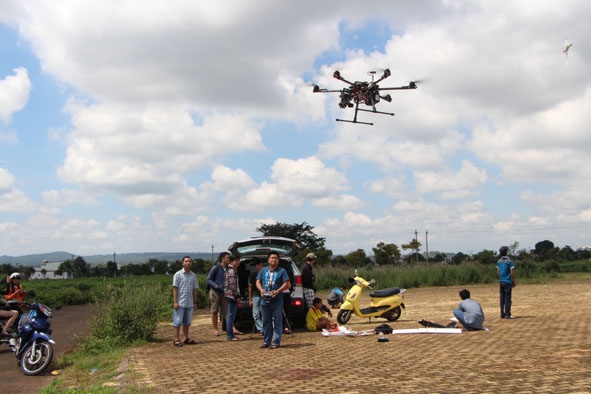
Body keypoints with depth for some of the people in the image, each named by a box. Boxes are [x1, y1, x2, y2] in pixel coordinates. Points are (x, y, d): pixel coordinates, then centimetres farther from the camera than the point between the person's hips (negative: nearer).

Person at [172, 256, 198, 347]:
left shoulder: (193, 275, 10)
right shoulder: (178, 274, -3)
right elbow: (175, 288, -5)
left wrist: (195, 302, 12)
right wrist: (175, 302, -11)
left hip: (190, 303, 5)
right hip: (180, 303, -5)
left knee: (187, 322, 12)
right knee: (178, 322, -1)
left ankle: (187, 338, 21)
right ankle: (176, 339, 4)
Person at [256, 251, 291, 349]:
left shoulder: (282, 271, 3)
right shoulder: (263, 270, 13)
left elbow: (287, 284, -3)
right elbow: (258, 282, 12)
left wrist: (277, 291, -16)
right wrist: (261, 290, -9)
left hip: (277, 301, -3)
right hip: (265, 301, 3)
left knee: (277, 322, -1)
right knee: (266, 322, 10)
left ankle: (276, 342, 3)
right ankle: (266, 341, 19)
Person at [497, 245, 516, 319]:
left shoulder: (499, 261, 8)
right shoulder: (510, 261, -11)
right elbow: (512, 273, -12)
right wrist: (514, 281, -1)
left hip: (501, 282, 6)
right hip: (508, 282, -6)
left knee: (502, 298, 9)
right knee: (507, 298, -2)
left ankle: (502, 314, 12)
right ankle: (507, 314, -2)